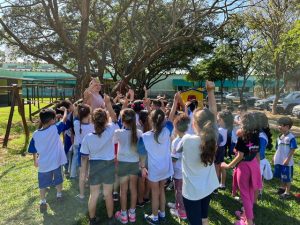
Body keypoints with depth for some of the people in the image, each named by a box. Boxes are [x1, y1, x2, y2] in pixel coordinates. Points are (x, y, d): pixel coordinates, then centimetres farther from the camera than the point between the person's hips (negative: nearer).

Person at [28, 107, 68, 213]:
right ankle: (59, 195, 40)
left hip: (43, 164, 1)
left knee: (43, 184, 19)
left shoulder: (36, 134, -8)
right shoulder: (55, 129, -17)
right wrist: (65, 110, 17)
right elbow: (64, 120, -1)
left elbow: (33, 150, 2)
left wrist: (35, 160, 19)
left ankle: (43, 202, 27)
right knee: (58, 179, 23)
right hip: (56, 162, -1)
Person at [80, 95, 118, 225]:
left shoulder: (88, 137, -18)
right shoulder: (110, 131, -20)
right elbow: (114, 118, 0)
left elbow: (84, 157, -7)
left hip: (94, 166, 0)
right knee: (108, 194, 18)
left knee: (94, 195, 17)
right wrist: (108, 103, -1)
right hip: (109, 165, 0)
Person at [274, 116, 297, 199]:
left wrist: (288, 159, -18)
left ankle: (287, 192, 19)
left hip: (286, 162, -7)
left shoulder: (291, 137, -18)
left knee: (287, 178, 7)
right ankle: (283, 188, 39)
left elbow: (293, 150, -17)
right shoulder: (280, 137, 5)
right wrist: (275, 157, 12)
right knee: (282, 176, 21)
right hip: (279, 161, 7)